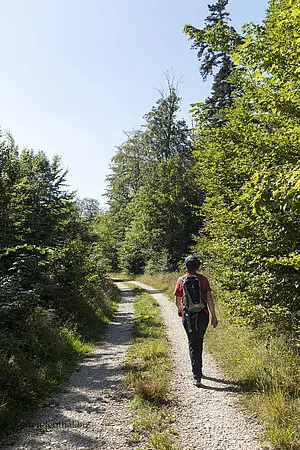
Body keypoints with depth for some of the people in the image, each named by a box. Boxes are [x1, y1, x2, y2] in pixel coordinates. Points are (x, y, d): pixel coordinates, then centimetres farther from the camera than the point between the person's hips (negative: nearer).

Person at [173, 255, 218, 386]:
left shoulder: (181, 280, -3)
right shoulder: (203, 279, -4)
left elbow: (178, 301, 2)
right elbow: (209, 299, -6)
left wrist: (180, 311, 23)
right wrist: (214, 316, -1)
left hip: (188, 315, -1)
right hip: (202, 315, 1)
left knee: (193, 344, 6)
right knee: (199, 342, 19)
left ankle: (197, 376, 1)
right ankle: (197, 371, 34)